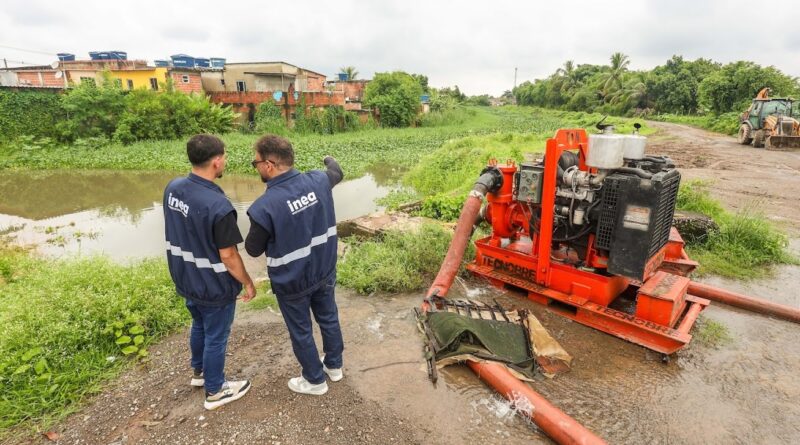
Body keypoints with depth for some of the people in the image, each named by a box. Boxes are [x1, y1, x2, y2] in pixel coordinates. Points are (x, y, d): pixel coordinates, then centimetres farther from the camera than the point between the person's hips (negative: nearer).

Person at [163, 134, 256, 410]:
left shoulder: (172, 188, -6)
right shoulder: (218, 206, -31)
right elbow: (228, 256, -24)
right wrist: (248, 283, -9)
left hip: (186, 280, 8)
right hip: (214, 287, -7)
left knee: (199, 326, 29)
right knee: (216, 338, 13)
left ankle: (199, 371, 52)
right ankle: (215, 391, 34)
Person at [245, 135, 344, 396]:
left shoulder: (265, 206, -29)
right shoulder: (318, 181, -13)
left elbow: (253, 250, -14)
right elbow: (336, 173, 13)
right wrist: (330, 160, 35)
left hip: (292, 281, -5)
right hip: (325, 270, 5)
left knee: (301, 331, 17)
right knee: (328, 317, 25)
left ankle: (315, 380, 38)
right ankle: (334, 365, 47)